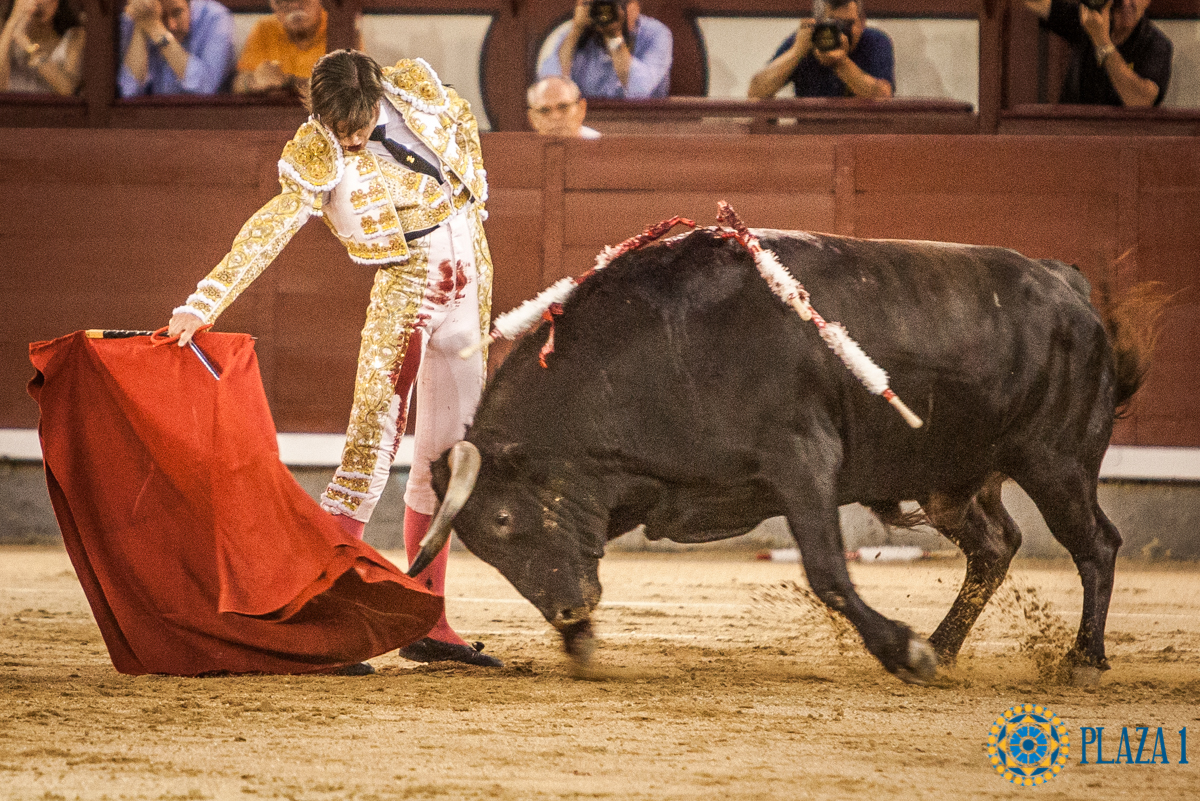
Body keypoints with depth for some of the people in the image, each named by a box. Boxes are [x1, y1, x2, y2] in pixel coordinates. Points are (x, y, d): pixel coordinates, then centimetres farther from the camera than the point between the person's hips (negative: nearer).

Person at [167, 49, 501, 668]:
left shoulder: (417, 87, -4)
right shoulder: (318, 158, -16)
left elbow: (463, 123, 18)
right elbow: (268, 232, -25)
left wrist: (474, 196, 11)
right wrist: (203, 303, -34)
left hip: (468, 280, 6)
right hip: (405, 288, -6)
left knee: (447, 456, 9)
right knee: (371, 448, -14)